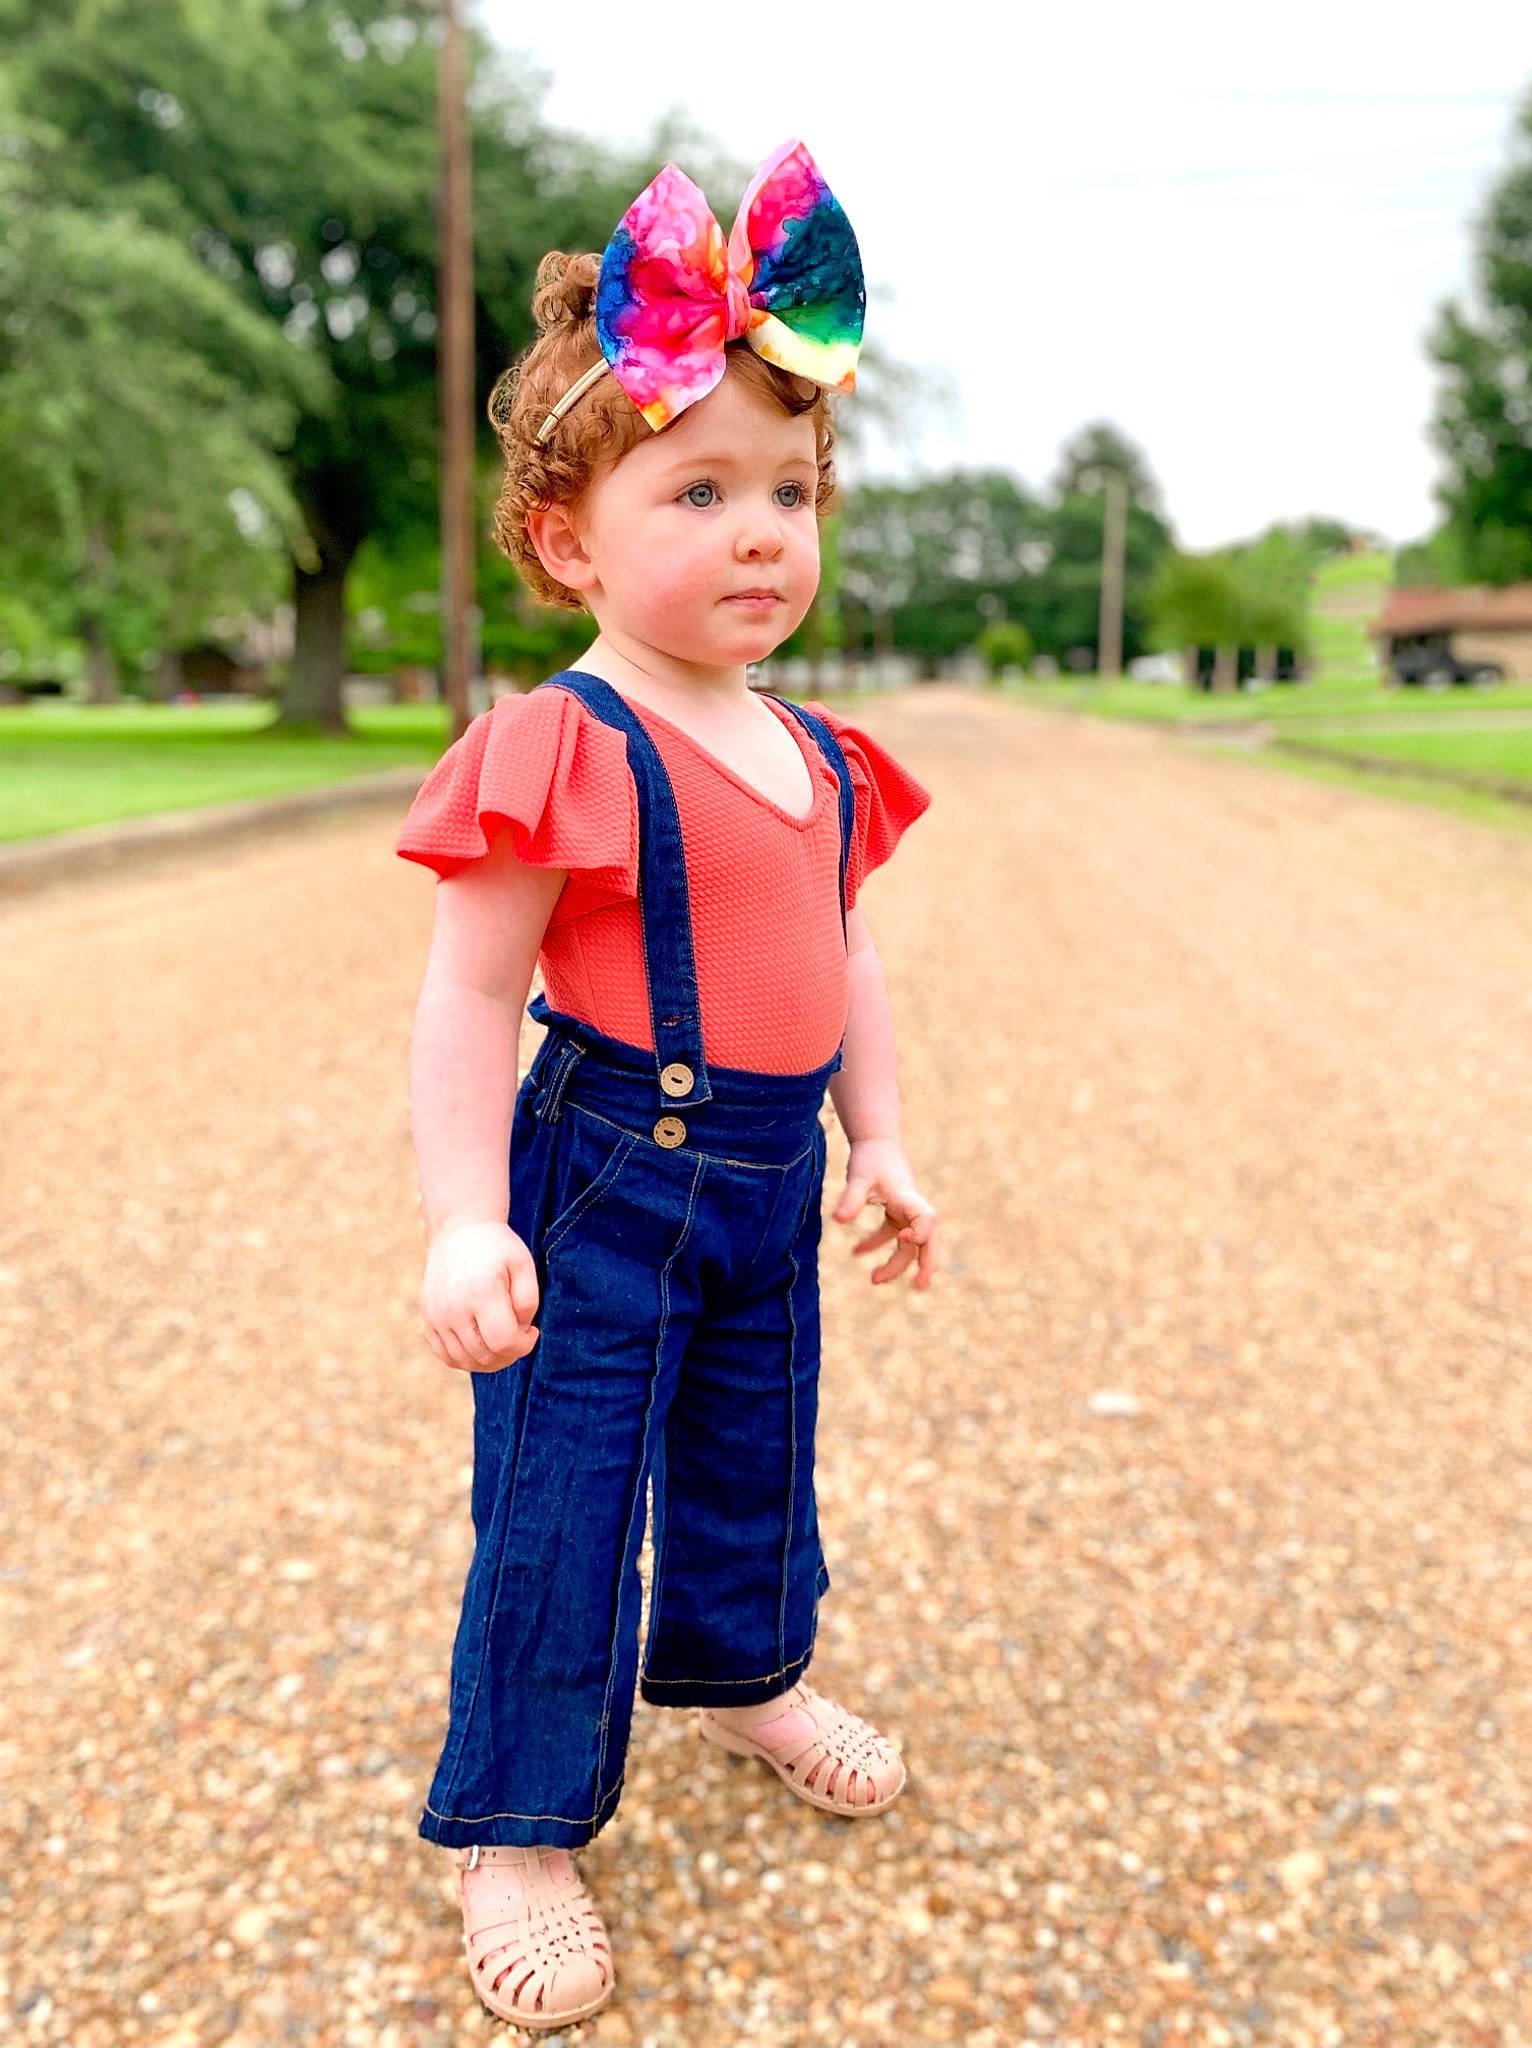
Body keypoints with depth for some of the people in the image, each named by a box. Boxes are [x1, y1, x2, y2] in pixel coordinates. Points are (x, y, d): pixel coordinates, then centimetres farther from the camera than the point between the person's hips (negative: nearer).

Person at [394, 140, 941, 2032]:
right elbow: (471, 993, -19)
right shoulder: (563, 749, -18)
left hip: (767, 1182, 7)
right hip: (606, 1181, -7)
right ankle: (514, 1825, 22)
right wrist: (465, 1221, -24)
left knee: (753, 1458, 24)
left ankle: (743, 1672, 51)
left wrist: (879, 1141, 12)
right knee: (558, 1504, 2)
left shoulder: (820, 761, 5)